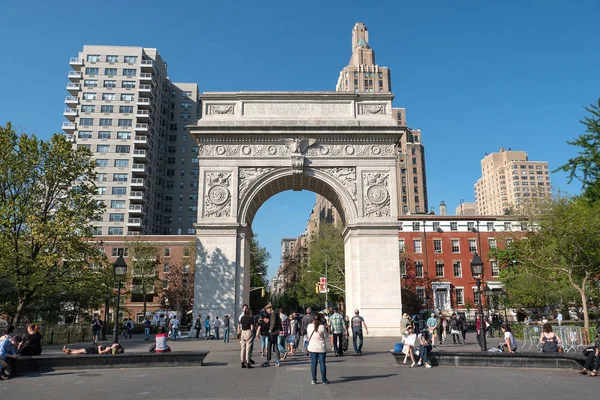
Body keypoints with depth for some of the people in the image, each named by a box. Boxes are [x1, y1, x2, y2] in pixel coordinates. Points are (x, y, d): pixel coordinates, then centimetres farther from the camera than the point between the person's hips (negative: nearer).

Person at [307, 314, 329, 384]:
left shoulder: (309, 326, -4)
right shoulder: (322, 327, -10)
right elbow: (325, 337, -1)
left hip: (312, 348, 2)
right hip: (321, 348, -1)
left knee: (313, 363, 8)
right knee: (322, 363, 6)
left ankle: (314, 380, 10)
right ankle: (324, 380, 9)